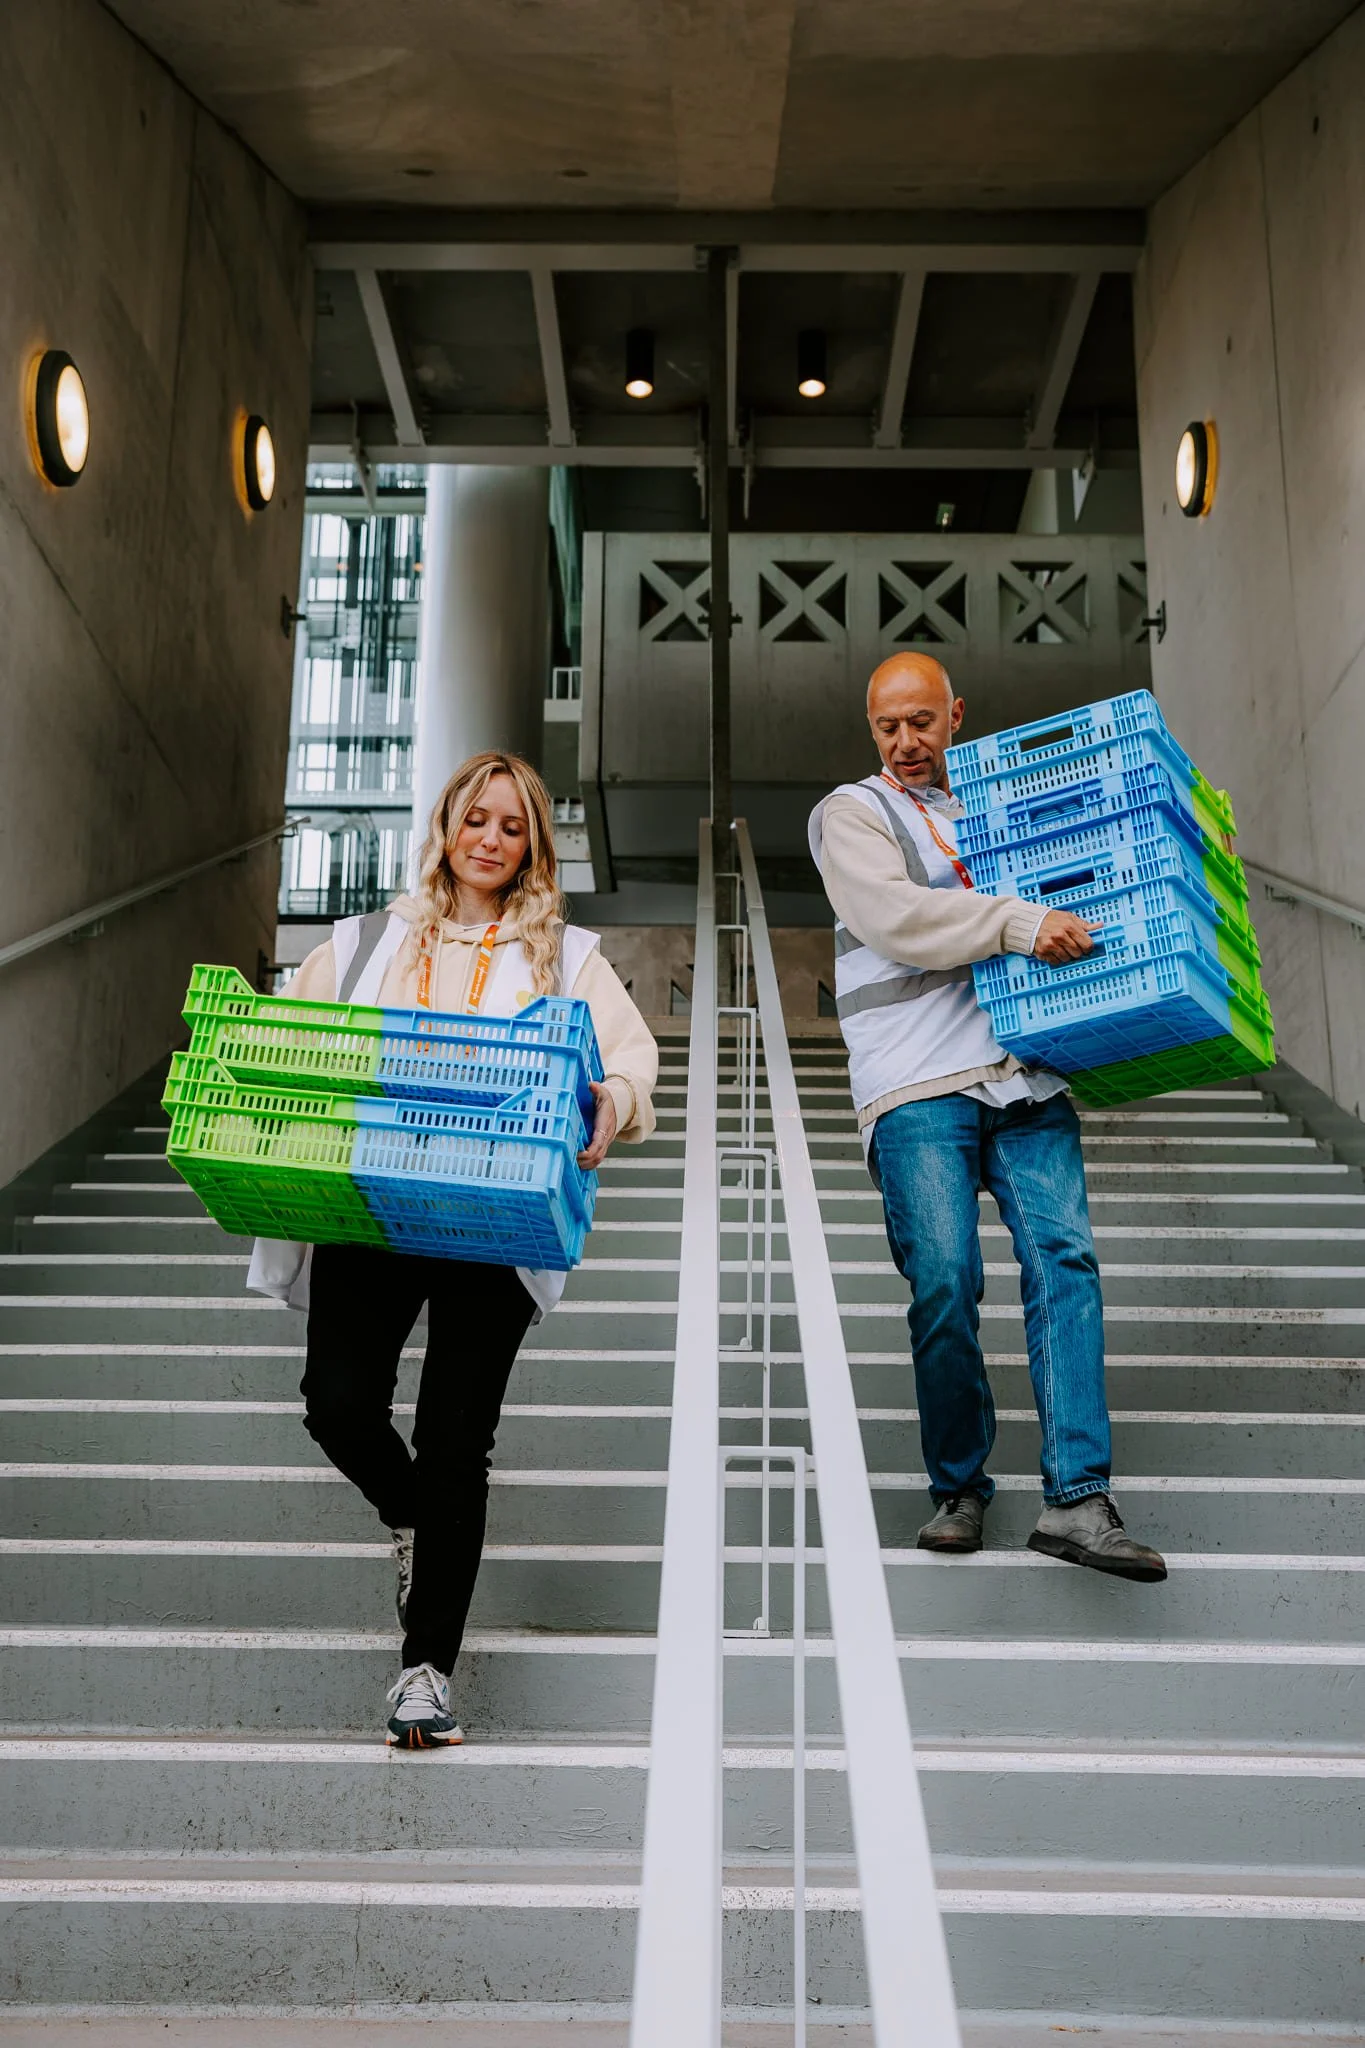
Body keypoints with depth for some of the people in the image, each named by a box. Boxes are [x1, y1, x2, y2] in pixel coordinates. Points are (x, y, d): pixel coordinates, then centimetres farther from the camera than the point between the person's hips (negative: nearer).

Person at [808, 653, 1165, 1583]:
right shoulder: (850, 813, 10)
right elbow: (895, 917, -9)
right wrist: (1018, 921, -17)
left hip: (1027, 1078, 4)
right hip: (918, 1087, -4)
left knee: (1064, 1261, -11)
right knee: (945, 1284, -9)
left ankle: (1078, 1500, -11)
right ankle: (959, 1488, 10)